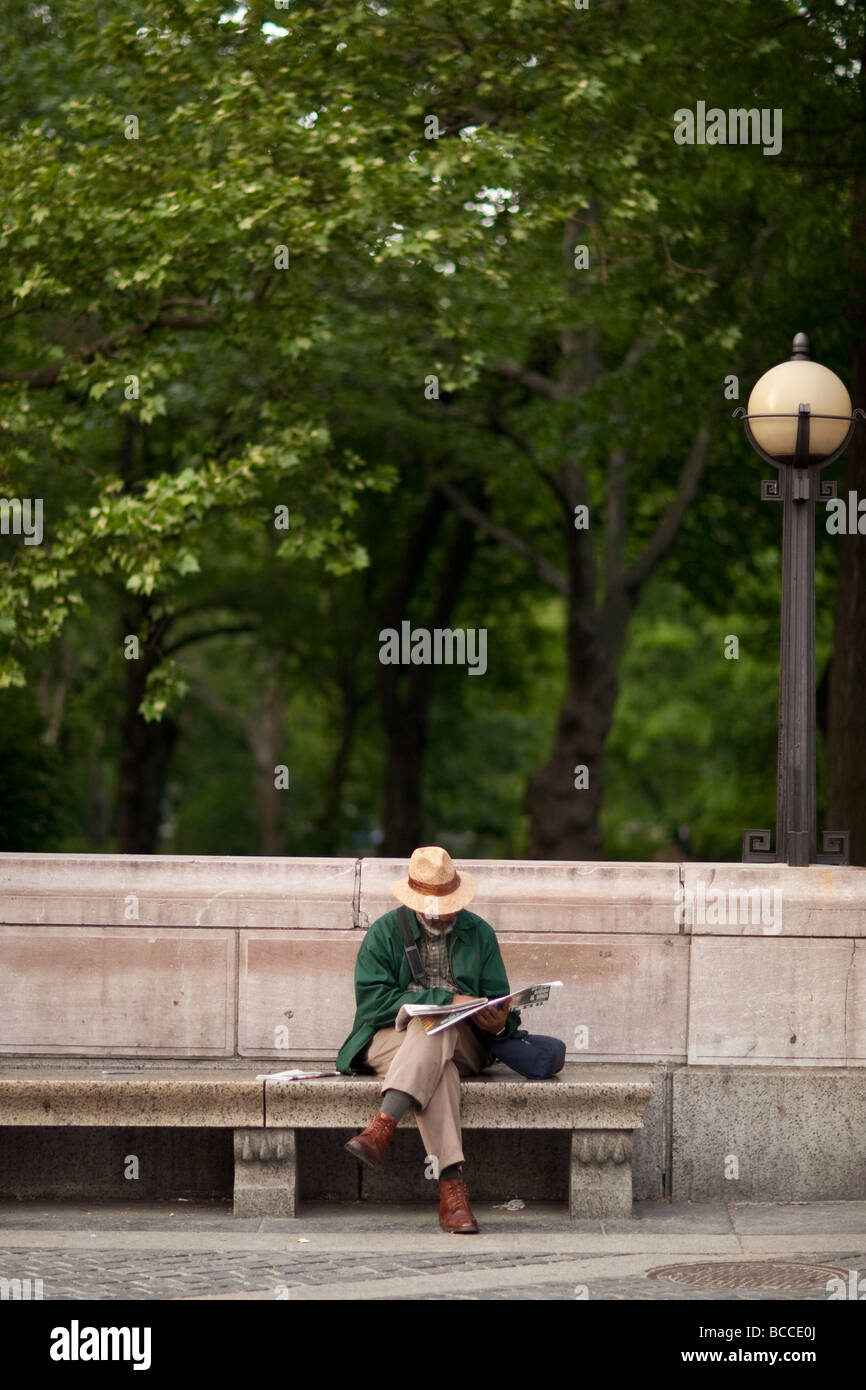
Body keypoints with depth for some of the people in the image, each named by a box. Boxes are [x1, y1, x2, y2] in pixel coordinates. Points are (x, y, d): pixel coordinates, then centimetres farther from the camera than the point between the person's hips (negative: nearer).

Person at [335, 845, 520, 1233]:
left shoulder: (479, 934, 12)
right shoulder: (385, 932, 3)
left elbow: (498, 1000, 13)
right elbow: (373, 1000, -9)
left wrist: (498, 1023, -14)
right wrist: (446, 999, -18)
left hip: (461, 1043, 2)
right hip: (390, 1038, -2)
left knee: (435, 1033, -36)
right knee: (438, 1068, -38)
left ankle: (382, 1126, -54)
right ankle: (452, 1186, -53)